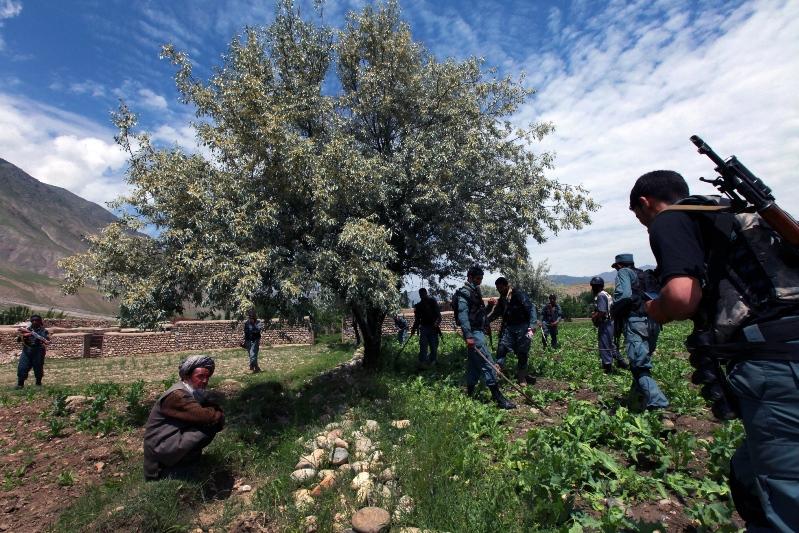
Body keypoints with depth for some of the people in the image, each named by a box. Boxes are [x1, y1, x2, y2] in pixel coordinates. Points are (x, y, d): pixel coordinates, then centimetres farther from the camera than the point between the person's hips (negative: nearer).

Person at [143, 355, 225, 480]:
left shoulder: (194, 392, 7)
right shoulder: (177, 395, -23)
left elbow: (215, 408, 6)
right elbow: (205, 416, -30)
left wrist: (218, 415, -16)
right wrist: (219, 415, -10)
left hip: (172, 441, 10)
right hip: (160, 449, -9)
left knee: (213, 422, 4)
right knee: (211, 426, -21)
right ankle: (172, 472, -6)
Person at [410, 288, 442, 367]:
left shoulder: (432, 302, 6)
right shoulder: (418, 305, 14)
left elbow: (438, 315, -1)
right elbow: (417, 319, 17)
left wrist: (437, 323, -18)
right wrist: (414, 328, 4)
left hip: (433, 328, -2)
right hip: (423, 327, 2)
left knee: (434, 346, -3)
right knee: (423, 346, -7)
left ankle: (432, 361, 8)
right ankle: (422, 362, -9)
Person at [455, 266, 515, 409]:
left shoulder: (475, 291, 18)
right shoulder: (464, 293, -12)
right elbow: (462, 315, -22)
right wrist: (468, 336, -29)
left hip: (478, 331, 10)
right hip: (474, 333, -10)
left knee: (474, 364, 14)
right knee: (487, 364, -12)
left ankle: (470, 393, 24)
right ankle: (499, 399, -11)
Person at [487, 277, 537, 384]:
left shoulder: (519, 294, -12)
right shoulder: (502, 299, 8)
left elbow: (531, 309, -15)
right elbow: (496, 313, 19)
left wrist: (532, 327, -24)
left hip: (522, 327, -5)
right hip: (508, 327, 5)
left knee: (522, 353, 4)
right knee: (501, 349, -7)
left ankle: (521, 378, 20)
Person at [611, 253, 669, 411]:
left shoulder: (624, 272, 2)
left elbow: (624, 295, -14)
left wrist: (615, 314, -1)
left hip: (635, 322, -8)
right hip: (654, 323, 8)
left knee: (640, 367, -8)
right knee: (643, 361, 22)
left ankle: (657, 403, -16)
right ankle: (637, 395, 32)